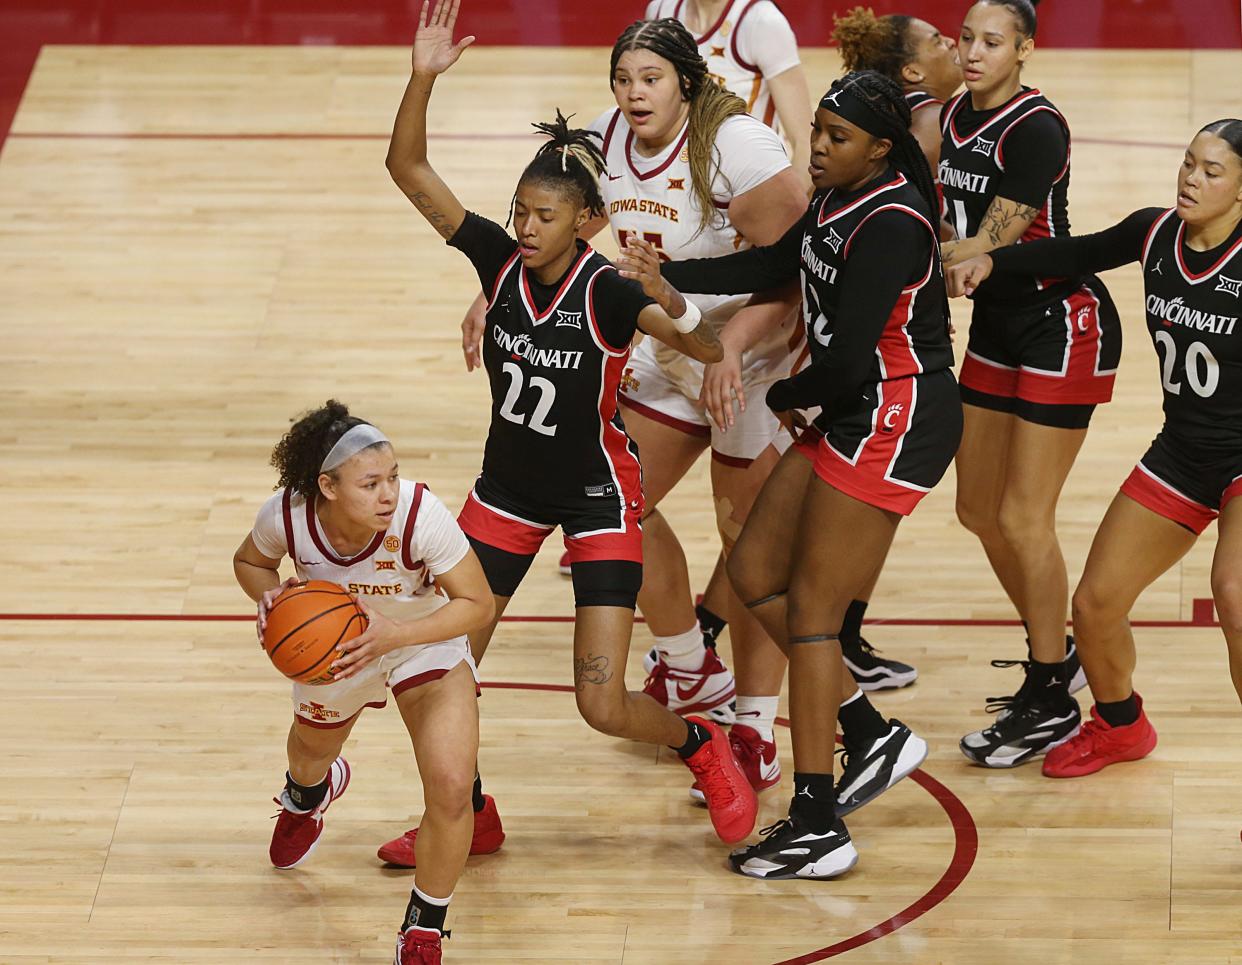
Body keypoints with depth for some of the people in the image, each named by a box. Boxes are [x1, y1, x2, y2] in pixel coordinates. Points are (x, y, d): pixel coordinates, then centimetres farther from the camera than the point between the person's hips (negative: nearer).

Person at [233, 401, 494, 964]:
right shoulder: (287, 516, -32)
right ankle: (309, 792, 75)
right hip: (329, 648, 3)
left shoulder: (419, 514, -39)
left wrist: (393, 634, -39)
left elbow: (478, 604, -27)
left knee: (451, 788, -22)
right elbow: (249, 562, -7)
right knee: (310, 755, 31)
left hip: (425, 642, -3)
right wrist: (271, 596, -29)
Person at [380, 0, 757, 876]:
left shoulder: (608, 293, -24)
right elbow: (409, 169, -15)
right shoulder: (500, 260, -12)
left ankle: (703, 747, 23)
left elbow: (710, 349, -34)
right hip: (509, 485, 5)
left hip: (599, 497, -5)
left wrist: (671, 306, -54)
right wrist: (424, 78, -28)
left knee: (603, 706, -9)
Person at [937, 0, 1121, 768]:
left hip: (1063, 324, -9)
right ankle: (1056, 659, 29)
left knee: (1023, 517, -6)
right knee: (979, 509, 11)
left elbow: (989, 245, -23)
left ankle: (1053, 704, 5)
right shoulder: (954, 117, 4)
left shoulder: (1035, 129, -21)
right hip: (997, 326, 9)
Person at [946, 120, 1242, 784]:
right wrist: (991, 262, 5)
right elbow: (1078, 255, 15)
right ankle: (1119, 727, 37)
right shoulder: (1156, 233, -2)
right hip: (1180, 457, 6)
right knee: (1095, 605, 8)